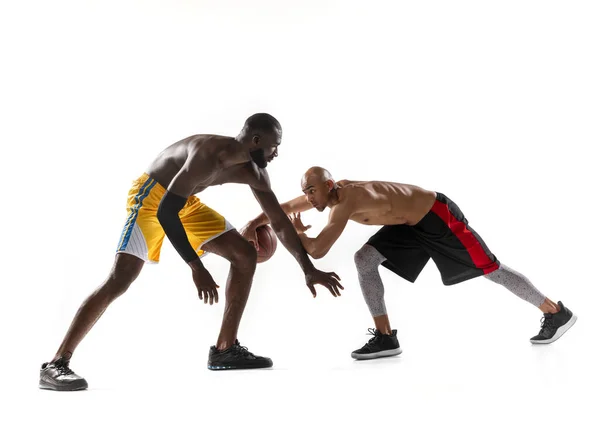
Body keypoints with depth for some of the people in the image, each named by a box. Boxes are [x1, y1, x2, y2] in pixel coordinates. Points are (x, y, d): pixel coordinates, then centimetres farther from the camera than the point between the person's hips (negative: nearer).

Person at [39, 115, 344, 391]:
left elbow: (280, 223, 5)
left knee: (246, 255, 4)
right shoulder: (210, 154, -33)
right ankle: (56, 364, -15)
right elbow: (165, 211, -36)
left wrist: (309, 269, 5)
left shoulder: (253, 173, -6)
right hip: (152, 196, -9)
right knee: (119, 279, -22)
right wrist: (196, 267, -37)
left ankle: (225, 349, 8)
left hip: (186, 202, 9)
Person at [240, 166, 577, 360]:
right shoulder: (325, 195, -4)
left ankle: (557, 313, 19)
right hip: (412, 223, 9)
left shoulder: (347, 200, -32)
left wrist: (295, 232, -16)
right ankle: (386, 337, -2)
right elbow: (282, 209, 6)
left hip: (437, 215, -9)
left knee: (490, 268, 1)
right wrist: (254, 224, -7)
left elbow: (317, 250, -34)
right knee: (364, 259, -6)